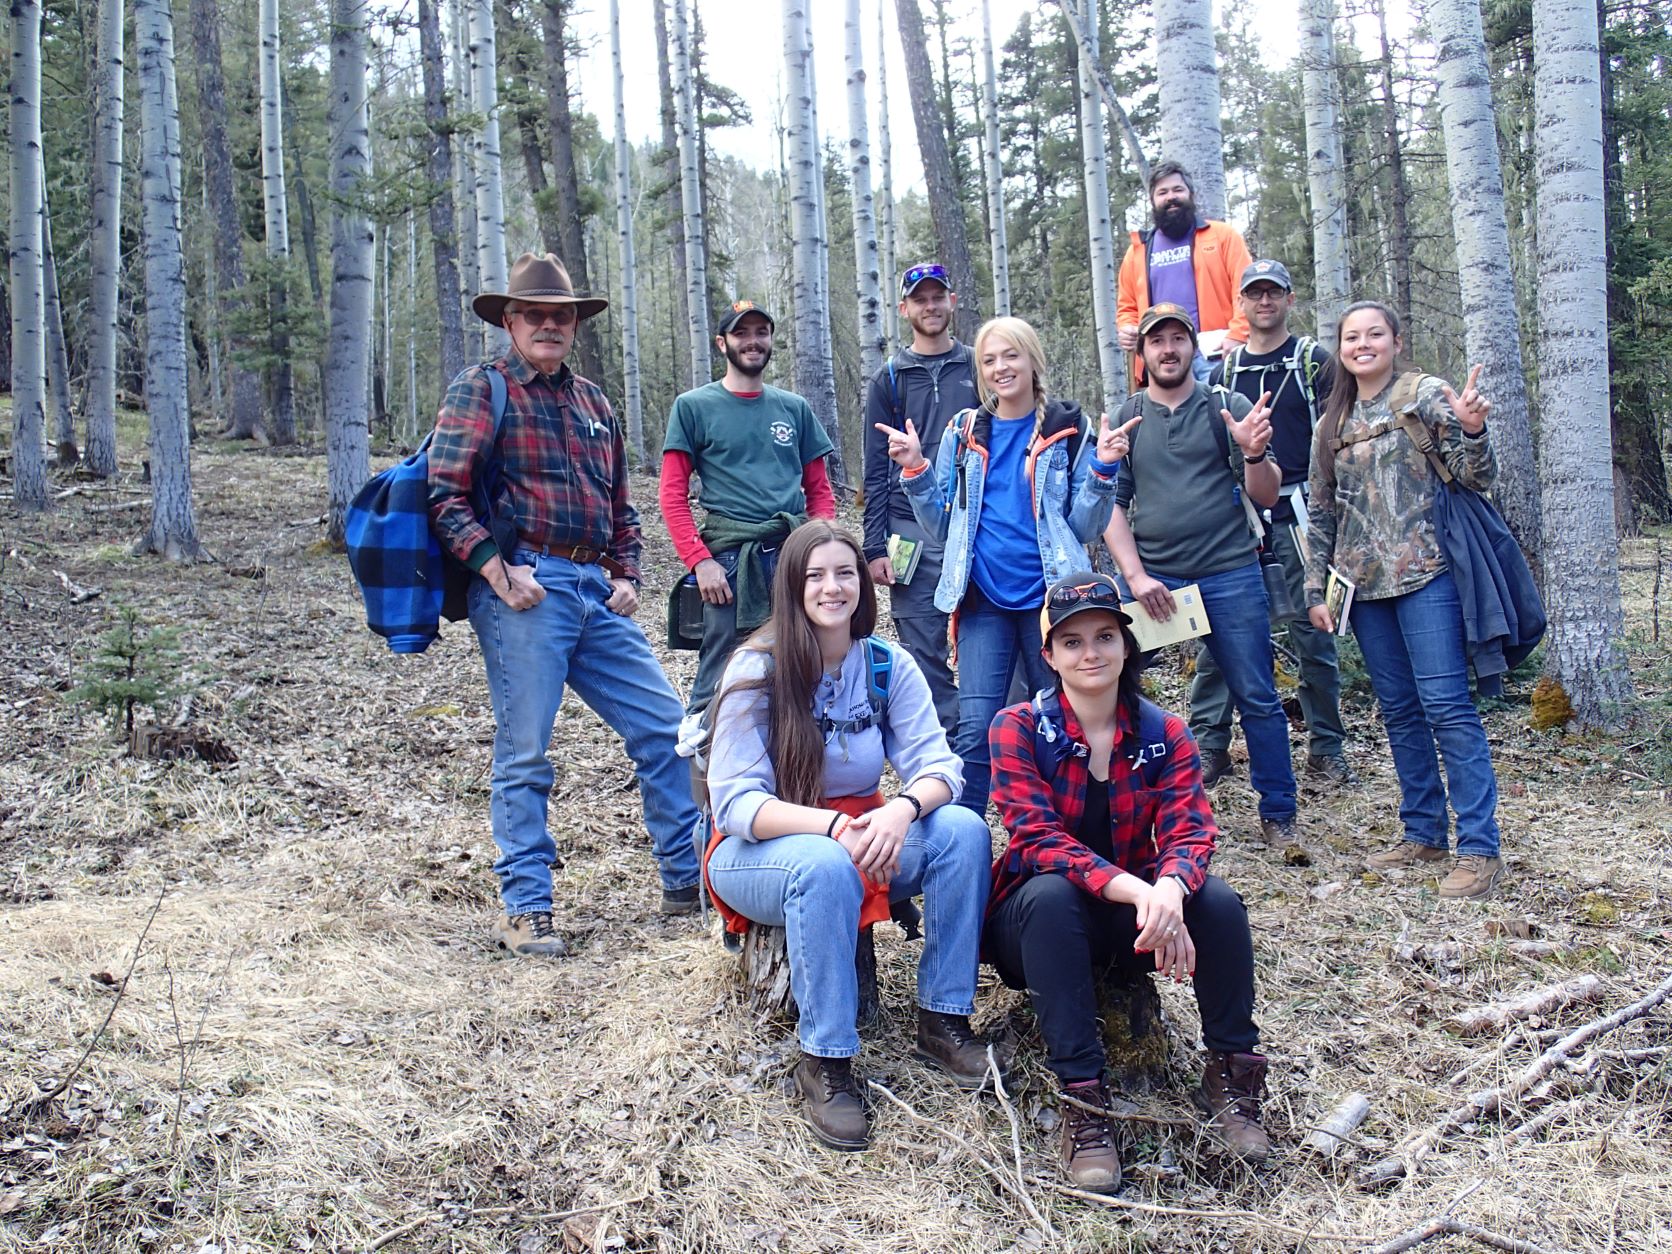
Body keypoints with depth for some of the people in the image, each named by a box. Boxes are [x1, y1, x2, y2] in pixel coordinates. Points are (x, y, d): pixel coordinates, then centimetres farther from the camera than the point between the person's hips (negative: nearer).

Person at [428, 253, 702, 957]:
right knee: (524, 755, -2)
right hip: (525, 591, -6)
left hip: (595, 594, 6)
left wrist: (627, 575, 12)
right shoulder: (481, 391, 2)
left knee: (664, 727, 4)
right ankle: (525, 911, 8)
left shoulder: (592, 402, 21)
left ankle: (688, 880, 16)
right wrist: (497, 570, -16)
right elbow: (445, 497, -7)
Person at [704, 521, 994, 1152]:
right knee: (825, 864, -38)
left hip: (862, 834, 4)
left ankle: (942, 1018, -10)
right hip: (757, 851, -4)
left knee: (964, 830, -22)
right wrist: (832, 825, -37)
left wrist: (900, 809, -35)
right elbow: (735, 802, -20)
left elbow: (938, 766, -11)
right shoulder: (758, 668, -14)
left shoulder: (888, 664, -3)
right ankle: (824, 1061, -24)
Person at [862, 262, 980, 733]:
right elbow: (876, 471, 7)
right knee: (925, 656, -1)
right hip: (912, 531, 0)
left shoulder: (978, 368, 10)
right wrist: (875, 548, -1)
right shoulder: (890, 379, 9)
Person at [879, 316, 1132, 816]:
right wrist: (915, 470, -2)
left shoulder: (1068, 429, 2)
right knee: (975, 728, -5)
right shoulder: (963, 432, 8)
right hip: (984, 600, 1)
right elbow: (942, 525, 9)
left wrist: (1102, 470, -13)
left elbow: (1085, 527, 1)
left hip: (1050, 599, -1)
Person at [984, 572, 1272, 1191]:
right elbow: (1037, 838, -23)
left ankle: (1230, 1076, -8)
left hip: (1131, 922, 3)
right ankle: (1082, 1098, -35)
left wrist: (1168, 891, -40)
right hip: (1041, 922, -2)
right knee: (1051, 893, -36)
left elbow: (1188, 830, -15)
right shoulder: (1019, 728, -12)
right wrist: (1137, 891, -39)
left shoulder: (1164, 734, -3)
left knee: (1218, 899, -25)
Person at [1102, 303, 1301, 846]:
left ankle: (1278, 814, 14)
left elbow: (1265, 495, 0)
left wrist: (1255, 454, -21)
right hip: (1151, 579, 1)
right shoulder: (1124, 419, 9)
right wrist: (1135, 576, -6)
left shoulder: (1230, 408, 5)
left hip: (1230, 576, -1)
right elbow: (1112, 505, 6)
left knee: (1258, 700, 1)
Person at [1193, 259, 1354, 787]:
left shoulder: (1315, 362, 5)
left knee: (1312, 635, 2)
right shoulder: (1224, 370, 14)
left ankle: (1326, 748, 13)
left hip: (1299, 517, -2)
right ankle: (1209, 745, 8)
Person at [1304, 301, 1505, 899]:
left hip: (1425, 576, -5)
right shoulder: (1331, 424, 14)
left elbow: (1476, 478, -5)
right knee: (1398, 710, 9)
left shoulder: (1426, 396, 0)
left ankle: (1479, 847, -7)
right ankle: (1424, 833, 17)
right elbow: (1322, 515, 16)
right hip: (1365, 585, 5)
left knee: (1446, 705, -10)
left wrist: (1471, 429, -24)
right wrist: (1316, 590, 12)